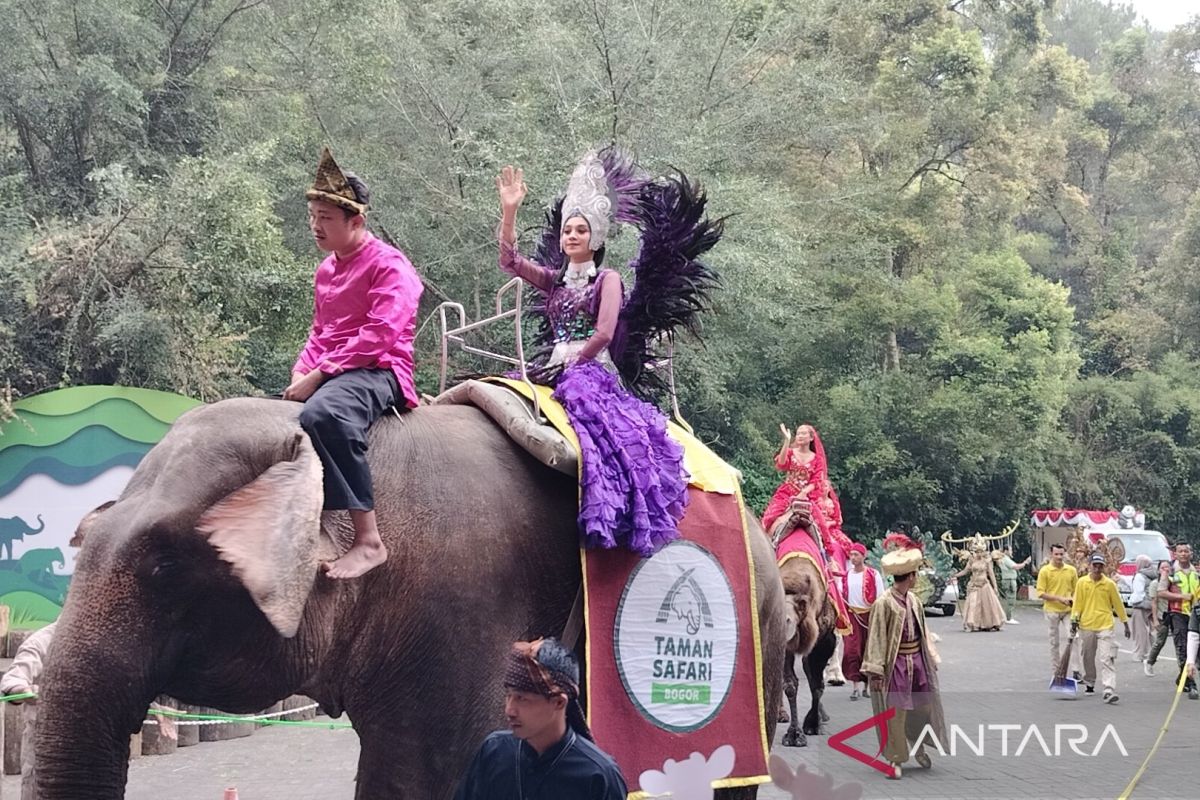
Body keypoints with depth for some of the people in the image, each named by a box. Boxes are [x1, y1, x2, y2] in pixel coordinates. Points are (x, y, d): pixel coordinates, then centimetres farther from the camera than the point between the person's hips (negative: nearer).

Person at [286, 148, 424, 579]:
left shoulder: (389, 265, -9)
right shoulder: (326, 269, 19)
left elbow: (377, 336, -19)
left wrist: (318, 375, -20)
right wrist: (301, 372, 4)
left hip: (377, 372, -10)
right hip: (326, 376, 10)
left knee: (322, 413, -40)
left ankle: (368, 541, -40)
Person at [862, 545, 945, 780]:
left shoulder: (913, 600, 7)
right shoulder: (884, 604, -14)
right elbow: (876, 638, -14)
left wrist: (930, 660, 18)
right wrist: (876, 670, -17)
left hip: (917, 661, 7)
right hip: (896, 664, -7)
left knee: (924, 706, 13)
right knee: (895, 712, -1)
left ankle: (918, 747, 35)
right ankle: (895, 759, 10)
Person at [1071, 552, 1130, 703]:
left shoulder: (1109, 584, 0)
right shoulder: (1082, 583, 2)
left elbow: (1118, 604, 6)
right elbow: (1077, 603, 6)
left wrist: (1126, 624, 10)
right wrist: (1074, 620, -1)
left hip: (1105, 626, -2)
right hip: (1086, 626, 2)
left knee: (1107, 659, -11)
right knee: (1088, 658, 13)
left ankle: (1109, 691, -18)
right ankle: (1090, 684, 34)